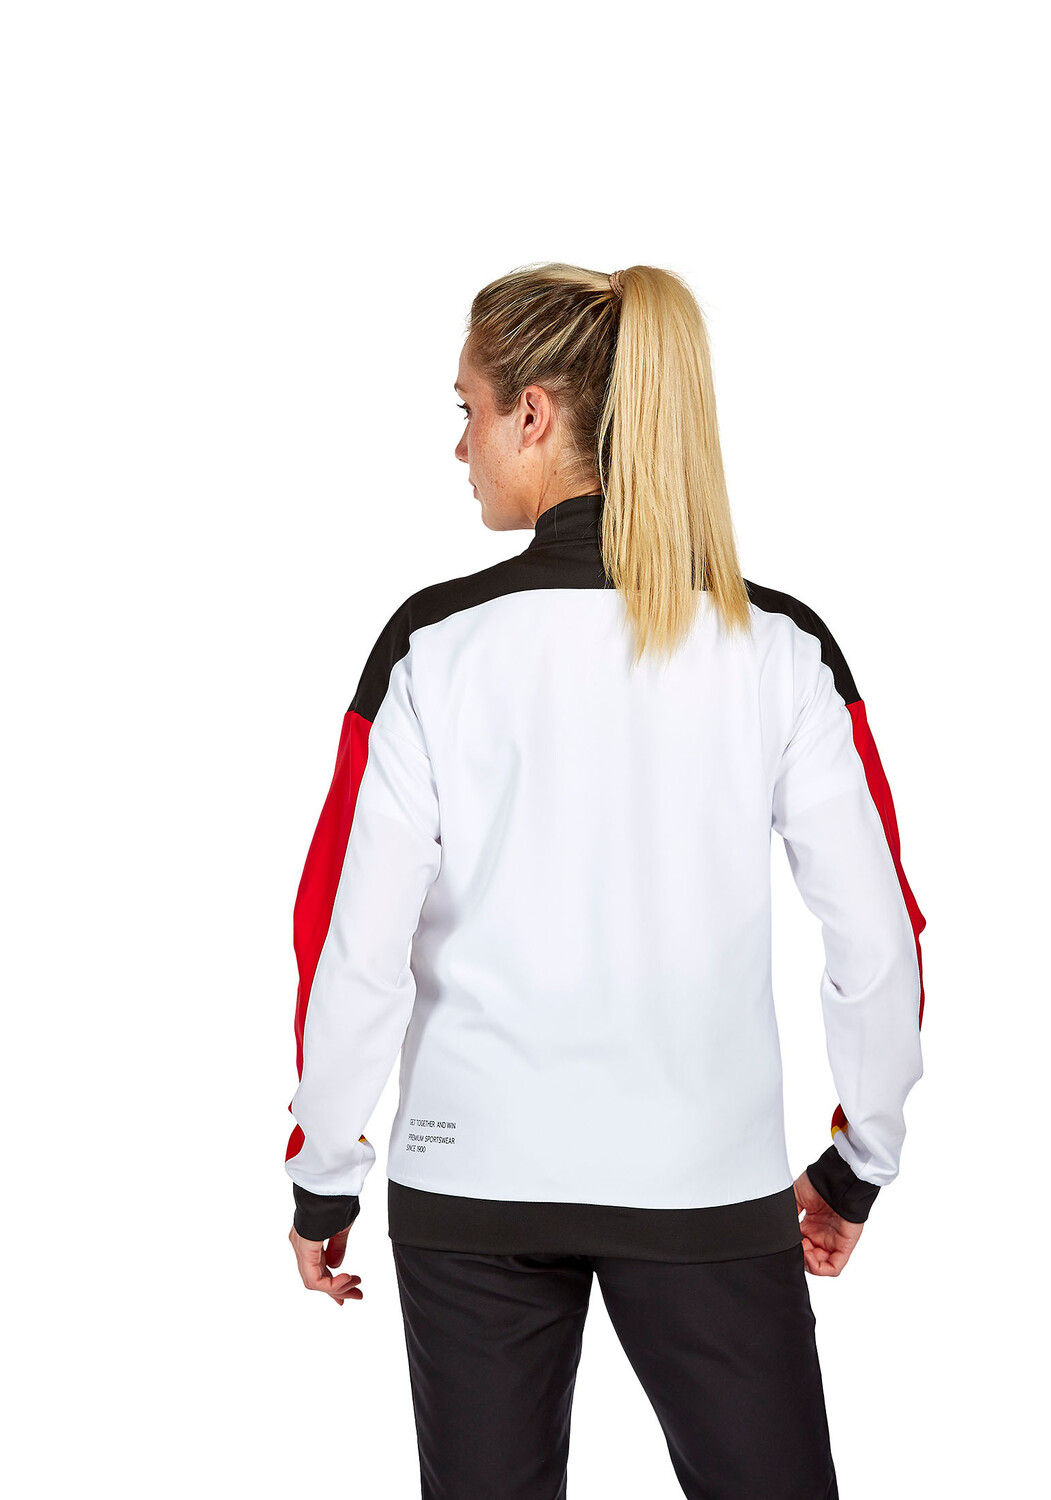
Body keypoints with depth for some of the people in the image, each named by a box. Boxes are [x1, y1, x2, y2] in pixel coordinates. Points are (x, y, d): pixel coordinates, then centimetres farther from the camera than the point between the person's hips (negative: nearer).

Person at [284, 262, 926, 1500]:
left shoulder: (434, 644, -8)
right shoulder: (783, 647, -4)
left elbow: (355, 943, -9)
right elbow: (877, 935, -4)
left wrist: (322, 1177, 3)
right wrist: (859, 1162, 9)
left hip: (471, 1177, 0)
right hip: (712, 1178, 1)